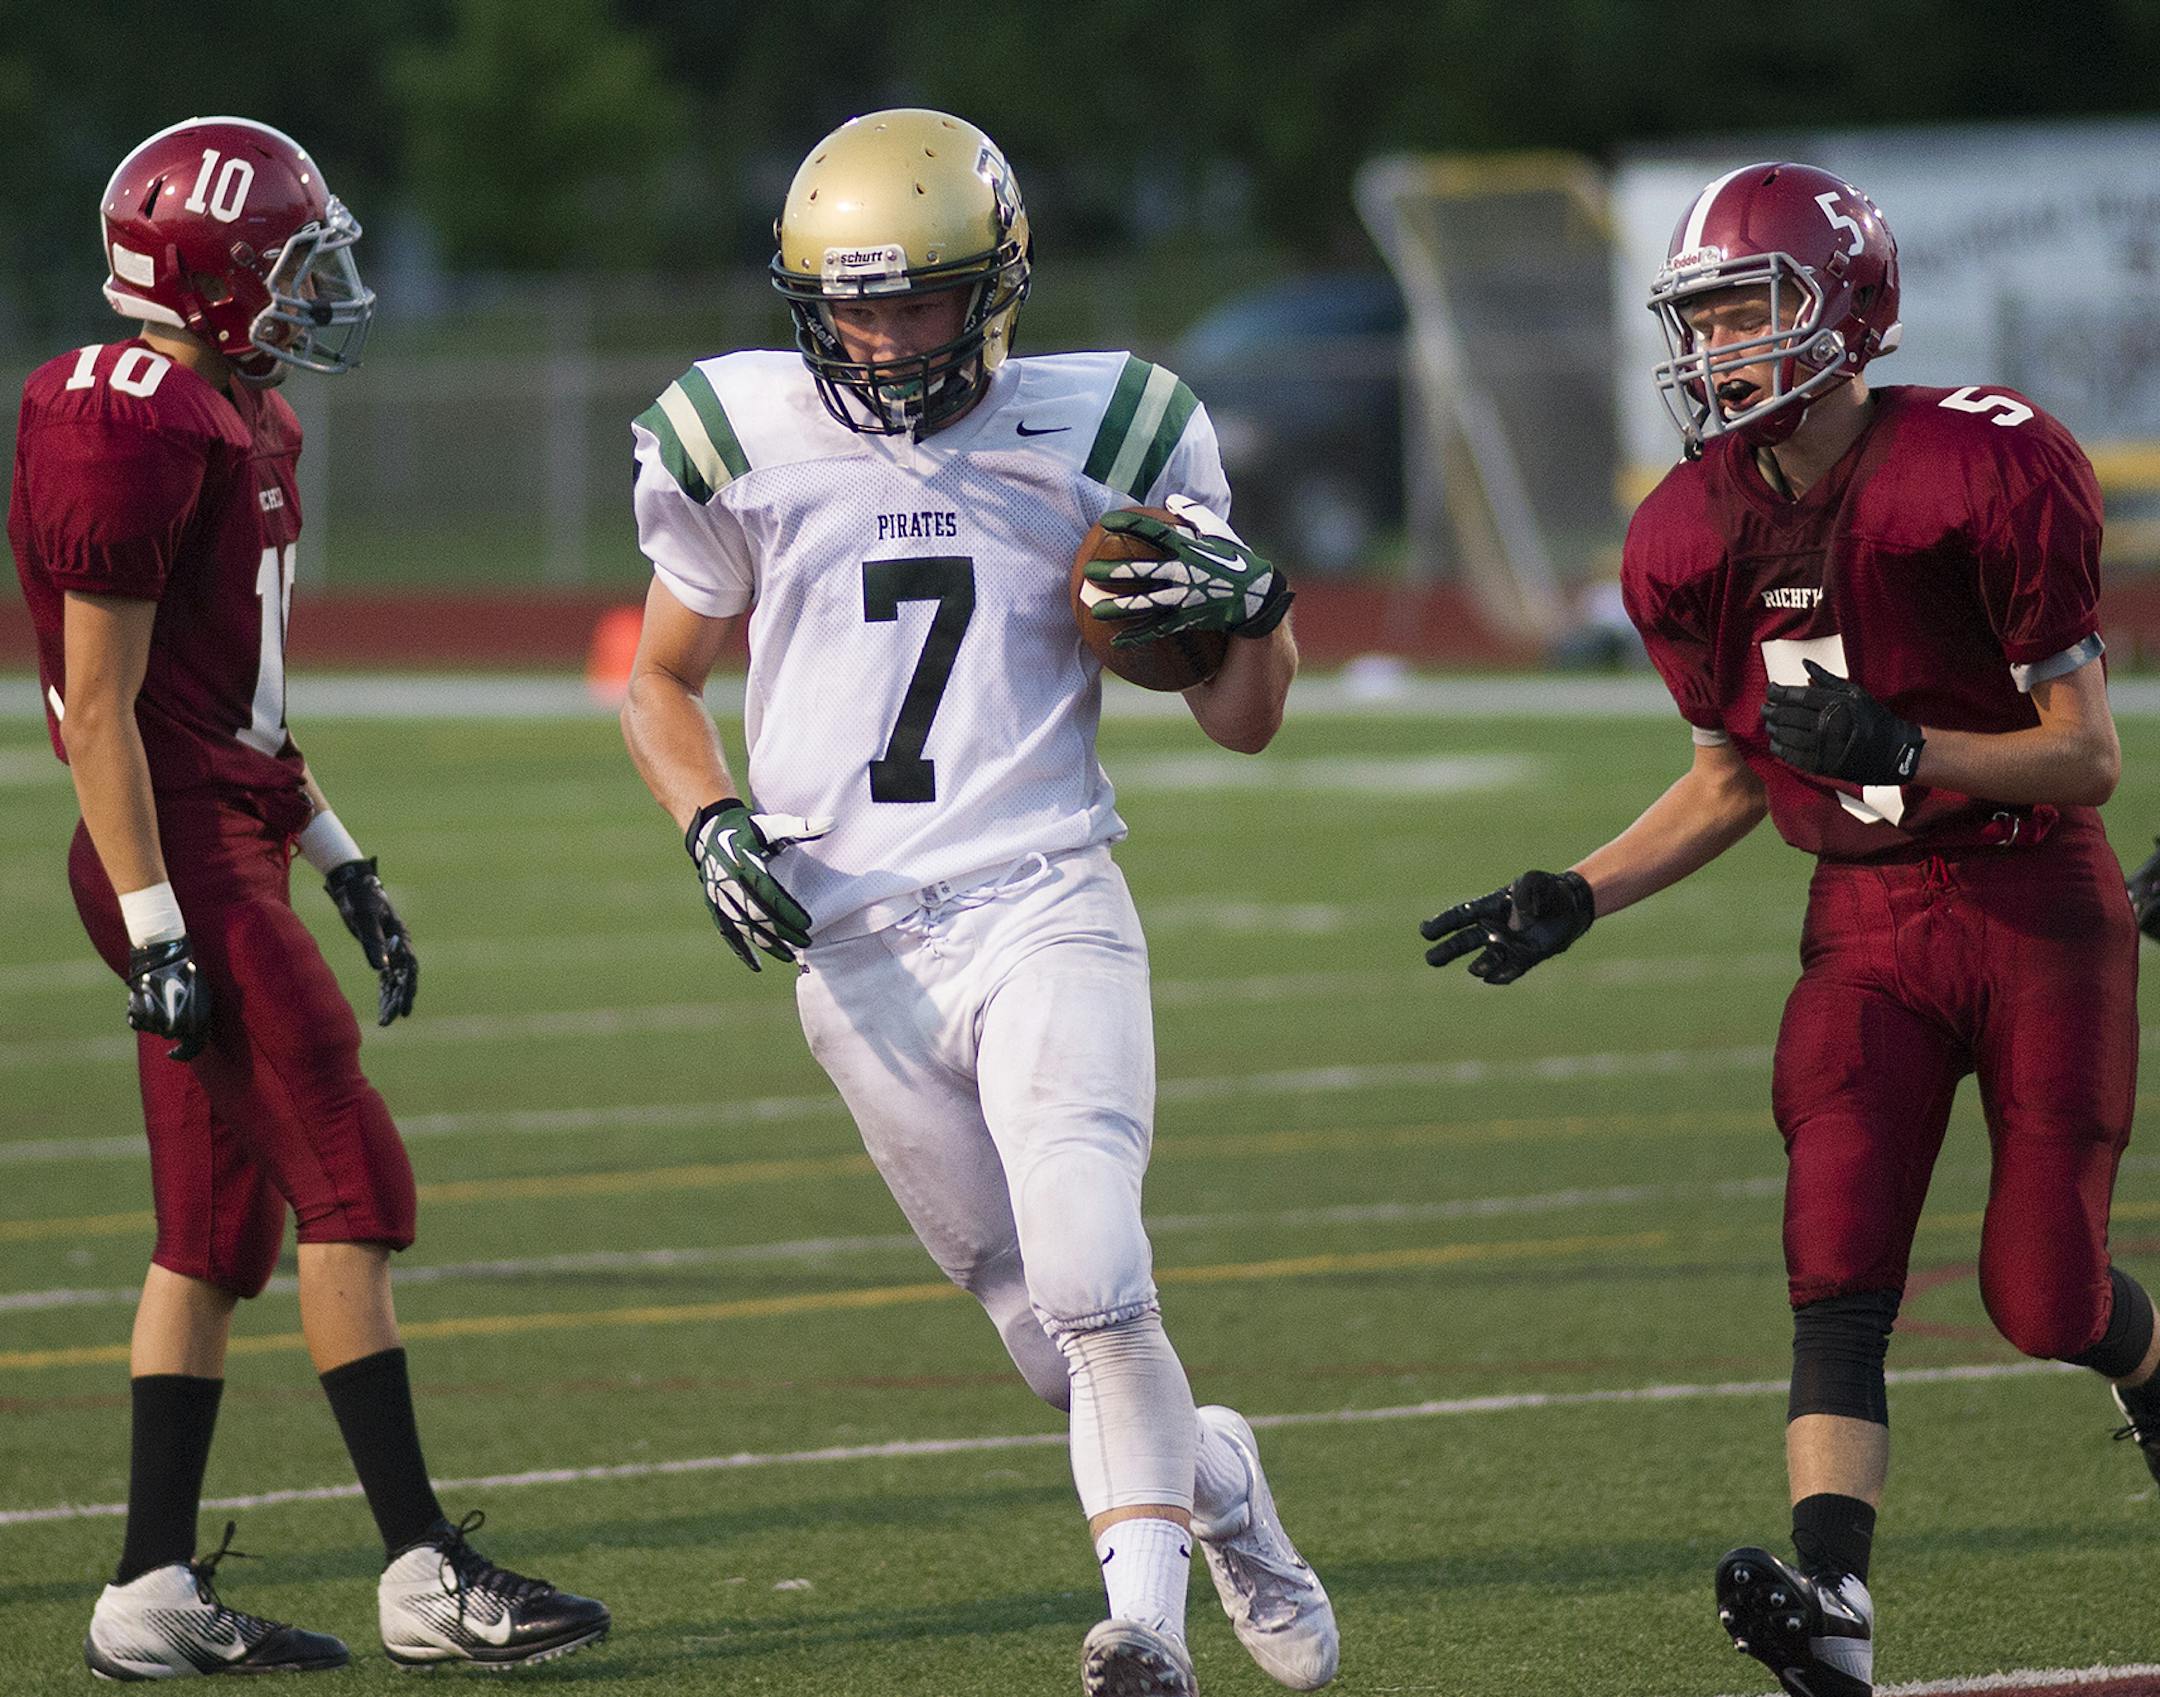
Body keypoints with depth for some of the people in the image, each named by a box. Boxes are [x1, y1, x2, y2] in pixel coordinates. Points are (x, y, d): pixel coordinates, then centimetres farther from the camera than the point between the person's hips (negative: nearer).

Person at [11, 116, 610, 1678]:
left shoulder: (237, 421, 15)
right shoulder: (137, 431, -16)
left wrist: (340, 861, 21)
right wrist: (157, 931, -20)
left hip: (233, 844, 10)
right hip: (181, 856, -10)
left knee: (219, 1224, 10)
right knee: (351, 1185, -9)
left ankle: (154, 1594, 12)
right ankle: (425, 1574, -7)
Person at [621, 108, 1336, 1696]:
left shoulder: (1097, 436, 3)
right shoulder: (747, 441, 4)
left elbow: (1244, 723, 11)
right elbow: (660, 684, 18)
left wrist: (1253, 610, -11)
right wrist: (710, 821, 0)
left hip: (1043, 911, -2)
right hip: (858, 952, 2)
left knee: (1092, 1290, -21)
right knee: (1060, 1346, 5)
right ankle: (1215, 1478, 33)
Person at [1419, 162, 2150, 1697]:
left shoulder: (1989, 473, -18)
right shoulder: (1697, 540, 0)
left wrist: (1899, 746, -30)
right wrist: (1574, 901, 4)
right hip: (1864, 921, 4)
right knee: (1839, 1248, -16)